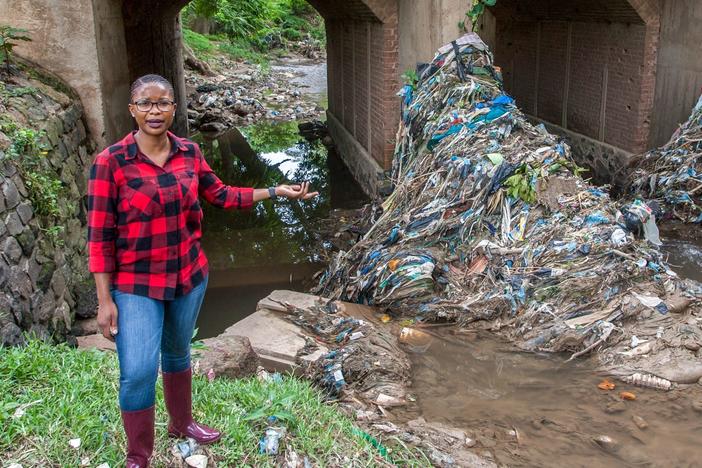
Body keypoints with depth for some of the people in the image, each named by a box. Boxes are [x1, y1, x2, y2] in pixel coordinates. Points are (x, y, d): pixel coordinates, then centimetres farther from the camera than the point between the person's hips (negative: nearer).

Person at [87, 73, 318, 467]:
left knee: (178, 352, 22)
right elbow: (100, 235, -13)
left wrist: (274, 192, 7)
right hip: (136, 285, -4)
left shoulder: (190, 152, -3)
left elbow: (221, 195, 12)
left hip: (190, 275, 5)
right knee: (138, 373, -7)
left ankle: (181, 423, 46)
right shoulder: (110, 162, -16)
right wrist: (105, 300, -13)